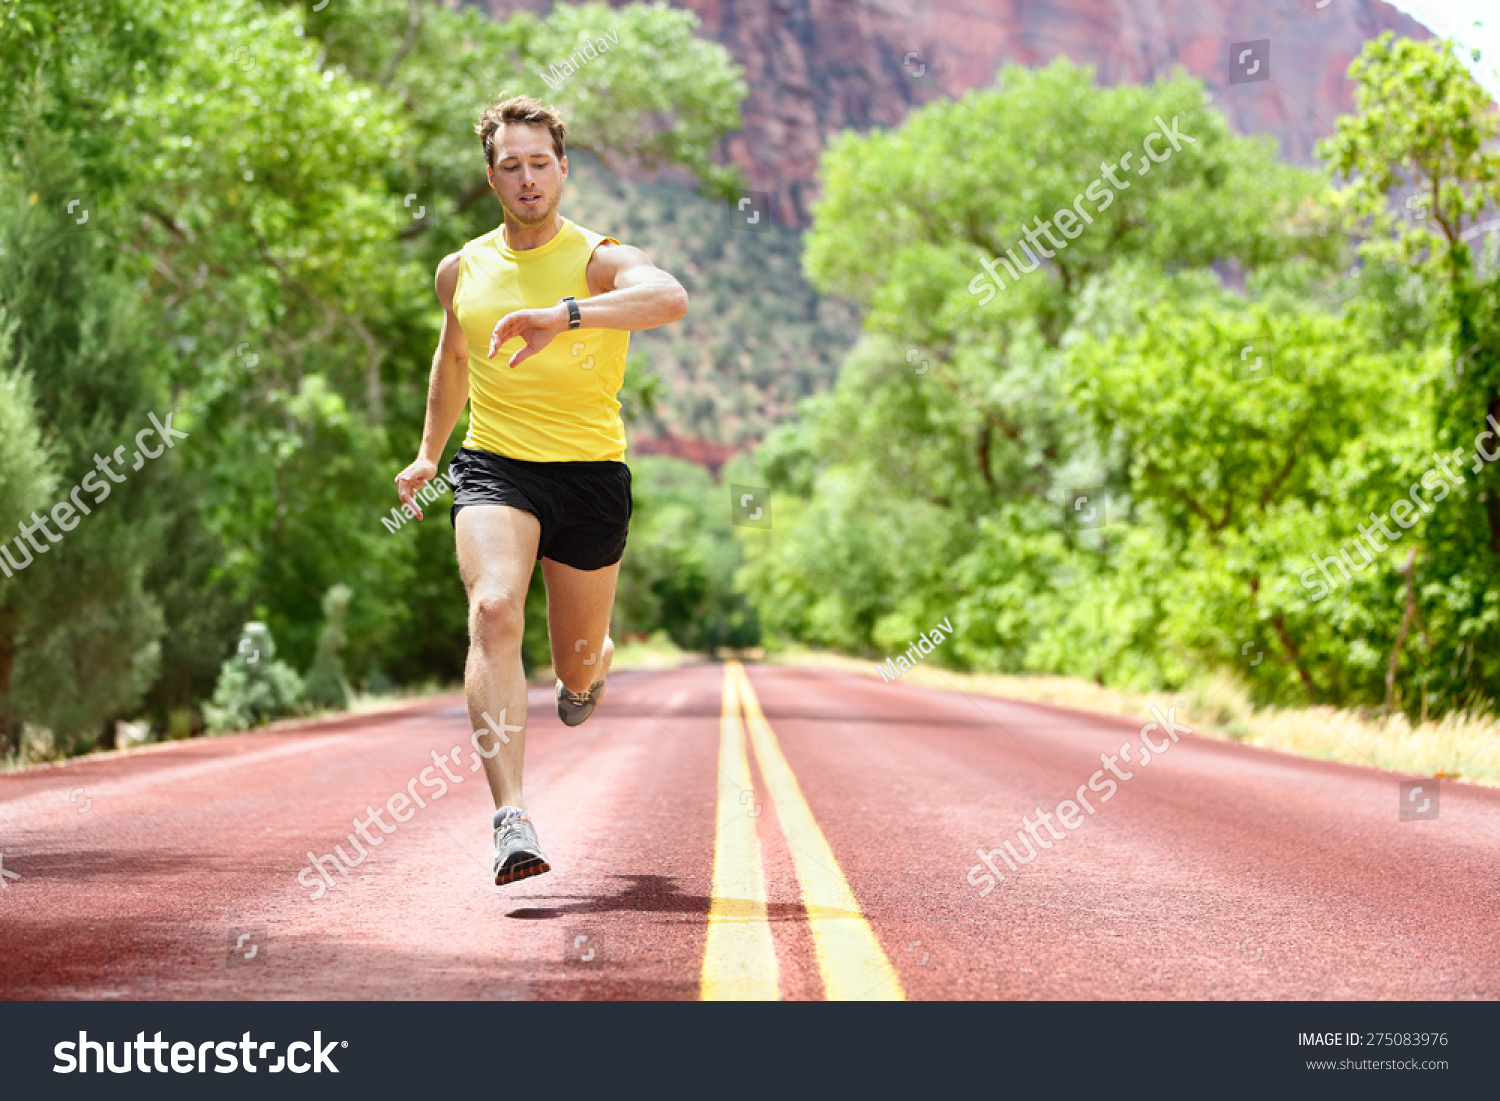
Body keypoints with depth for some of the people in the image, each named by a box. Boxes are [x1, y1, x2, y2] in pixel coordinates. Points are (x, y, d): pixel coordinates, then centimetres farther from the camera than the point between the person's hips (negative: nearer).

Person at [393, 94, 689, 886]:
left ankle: (590, 666, 52)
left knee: (576, 667, 10)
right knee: (493, 612, -27)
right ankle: (511, 820, -34)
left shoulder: (597, 259, -6)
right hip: (494, 467, 2)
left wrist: (564, 316, -43)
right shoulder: (462, 270, 9)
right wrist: (428, 454, 29)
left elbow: (670, 299, -30)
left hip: (591, 473, -1)